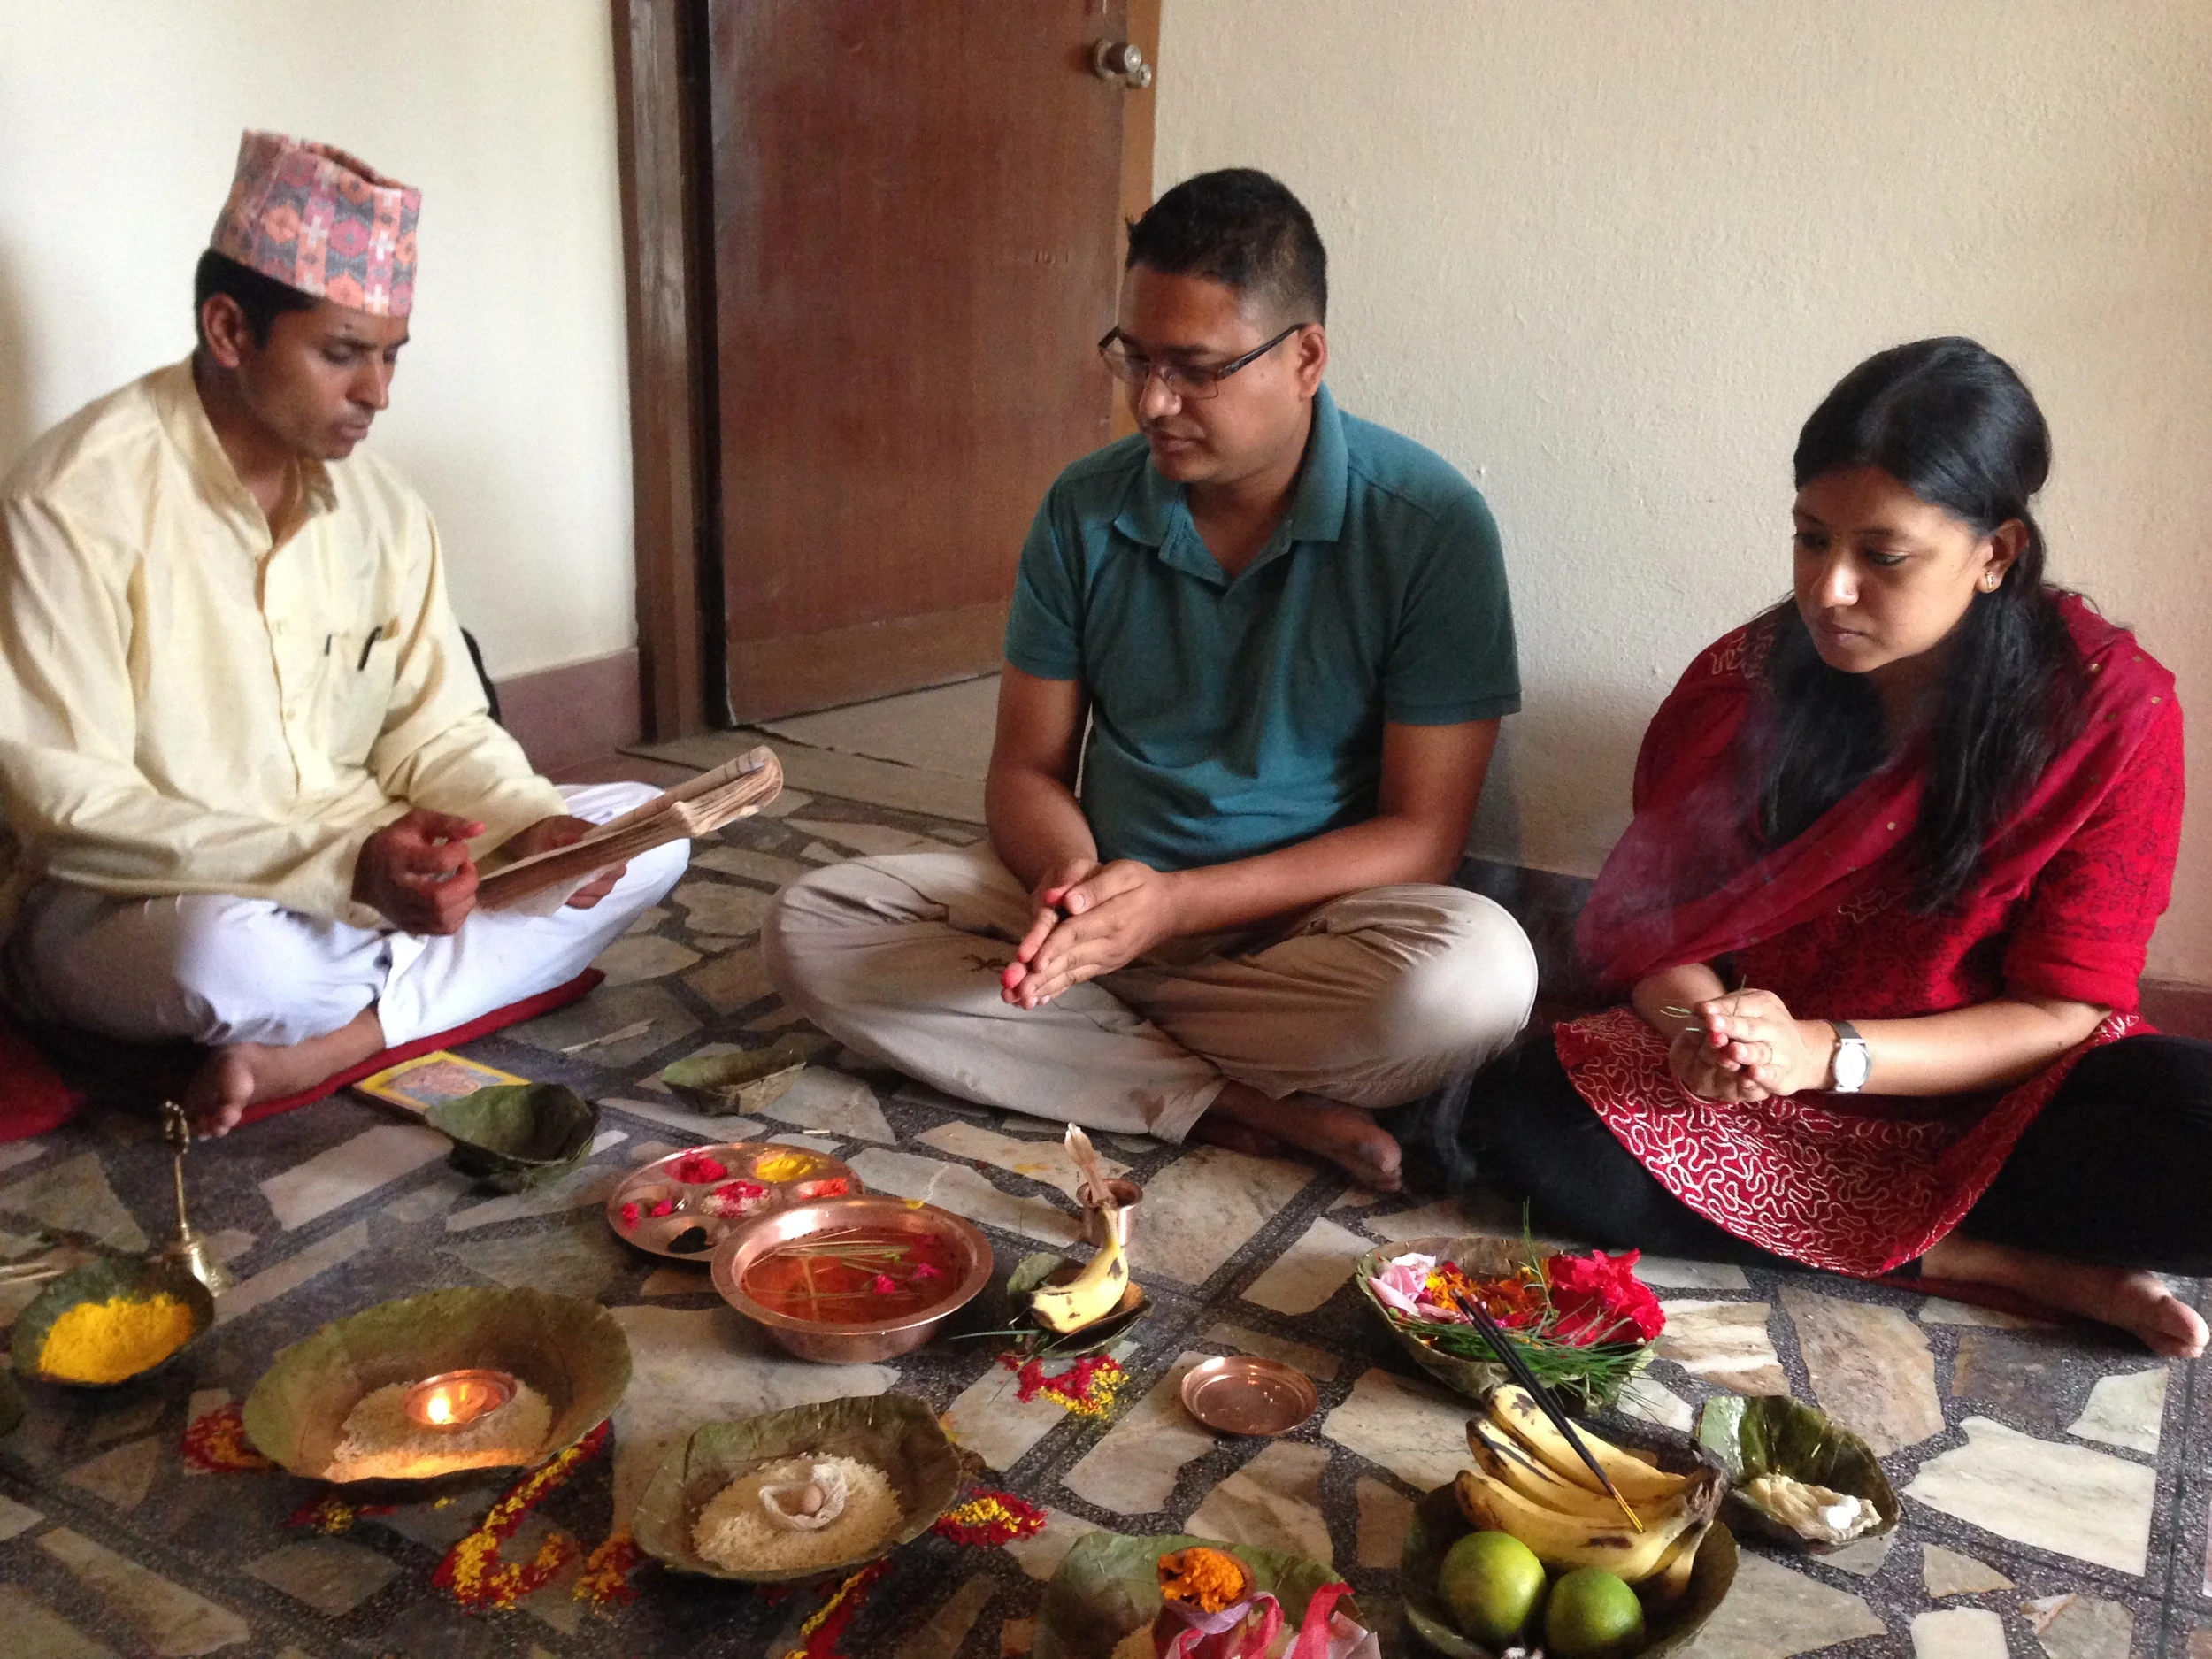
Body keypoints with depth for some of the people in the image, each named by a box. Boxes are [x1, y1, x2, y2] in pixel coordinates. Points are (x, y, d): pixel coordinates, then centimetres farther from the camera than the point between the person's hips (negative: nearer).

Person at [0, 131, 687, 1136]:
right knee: (238, 957, -42)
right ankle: (464, 977, -10)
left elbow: (435, 727, 8)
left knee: (646, 834, -8)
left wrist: (532, 823, -15)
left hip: (360, 865, 7)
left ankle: (319, 1047, -20)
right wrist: (341, 867, -32)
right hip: (119, 904, -7)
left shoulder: (378, 505, 3)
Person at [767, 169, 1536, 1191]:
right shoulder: (1085, 511, -1)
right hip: (1107, 888, 4)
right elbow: (1027, 768, 4)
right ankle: (1228, 1102, -22)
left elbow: (1422, 834, -12)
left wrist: (1177, 902, -23)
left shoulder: (1428, 526, -12)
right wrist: (1072, 880, -20)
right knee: (811, 926, -17)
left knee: (1478, 971, -36)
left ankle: (1087, 1038, -15)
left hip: (1304, 925, -3)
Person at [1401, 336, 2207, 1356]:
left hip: (1991, 1095, -3)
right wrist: (1699, 1021, -24)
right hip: (1759, 1075, 3)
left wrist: (1826, 1051, -28)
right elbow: (1641, 912, 0)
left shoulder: (2113, 711, -12)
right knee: (1521, 1118, -26)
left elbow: (2063, 1012, -12)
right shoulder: (1742, 683, -6)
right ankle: (1998, 1262, -18)